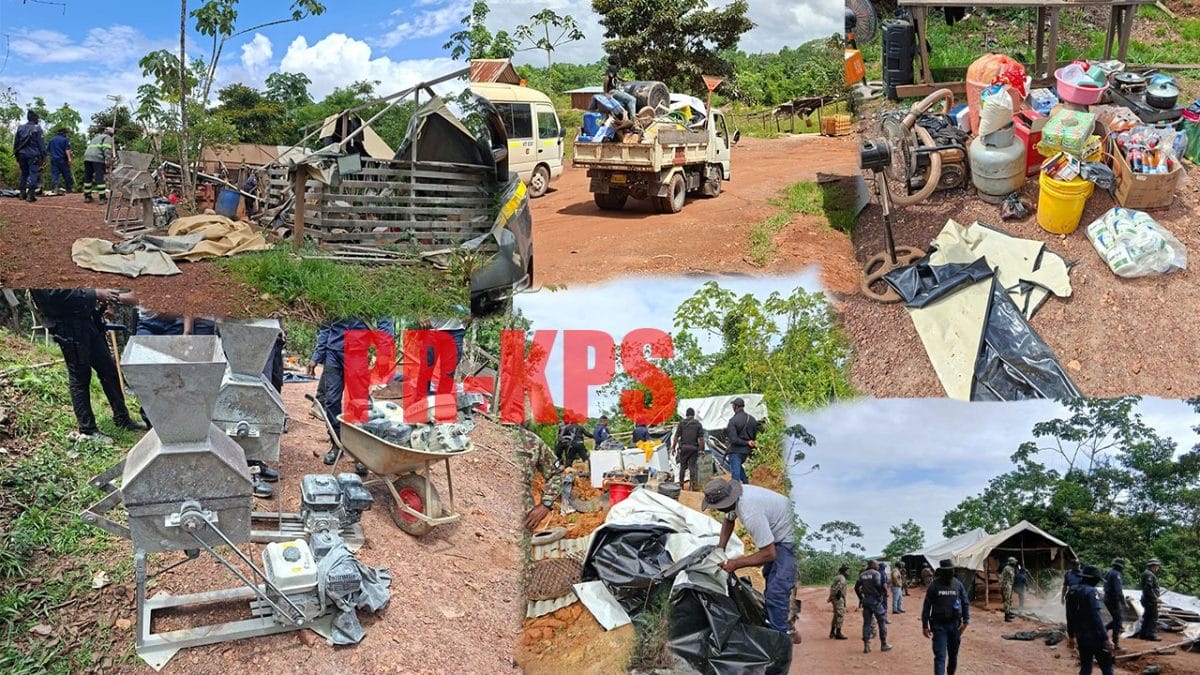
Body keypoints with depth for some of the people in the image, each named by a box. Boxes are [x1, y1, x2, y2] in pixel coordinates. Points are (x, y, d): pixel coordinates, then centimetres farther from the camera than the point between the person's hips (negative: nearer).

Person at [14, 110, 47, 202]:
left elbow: (15, 142, 13)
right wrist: (43, 156, -2)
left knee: (24, 173, 16)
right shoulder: (37, 129, -6)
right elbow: (41, 144, -8)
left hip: (22, 154, 6)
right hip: (33, 154, -5)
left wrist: (16, 154, 20)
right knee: (33, 173, -6)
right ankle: (30, 195, -16)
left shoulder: (20, 128, 9)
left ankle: (22, 194, 17)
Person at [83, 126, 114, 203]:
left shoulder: (95, 137, 32)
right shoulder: (108, 138, 8)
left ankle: (87, 196, 16)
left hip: (87, 157, 7)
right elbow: (107, 150, -8)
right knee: (100, 178, -7)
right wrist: (108, 161, -15)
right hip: (97, 159, -7)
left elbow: (89, 147, 28)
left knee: (87, 177, 11)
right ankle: (102, 198, -9)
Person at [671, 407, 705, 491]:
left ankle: (681, 483, 13)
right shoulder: (698, 424, 3)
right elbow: (701, 438, -2)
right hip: (694, 447, 0)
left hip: (683, 447, 0)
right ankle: (693, 484, -6)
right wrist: (702, 450, 2)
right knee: (692, 466, 3)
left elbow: (676, 436, -1)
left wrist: (673, 447, 4)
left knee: (683, 466, 10)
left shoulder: (682, 422, 2)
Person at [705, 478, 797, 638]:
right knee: (769, 575, 26)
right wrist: (720, 548, 3)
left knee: (776, 589, -15)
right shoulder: (735, 494, -11)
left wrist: (736, 564, -25)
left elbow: (769, 554, -34)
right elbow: (729, 520, 13)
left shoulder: (751, 515, -39)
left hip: (785, 537, -10)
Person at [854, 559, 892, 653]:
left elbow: (856, 587, 8)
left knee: (866, 623, 7)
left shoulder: (862, 574, 9)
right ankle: (883, 644, 11)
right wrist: (883, 593, -8)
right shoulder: (876, 573, -7)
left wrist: (860, 598, 16)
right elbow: (878, 585, -22)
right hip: (876, 600, -5)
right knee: (882, 622, 7)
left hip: (866, 600, 5)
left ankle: (866, 646, 4)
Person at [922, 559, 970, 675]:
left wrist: (966, 621, -5)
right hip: (939, 625, -3)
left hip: (955, 624, 3)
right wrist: (925, 626, -3)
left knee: (953, 654, 15)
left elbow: (965, 603, 6)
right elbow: (926, 606, -2)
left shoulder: (958, 584, 2)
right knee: (940, 656, -9)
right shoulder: (933, 585, -6)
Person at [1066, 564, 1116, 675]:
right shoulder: (1090, 591, -16)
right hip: (1094, 636, -7)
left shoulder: (1071, 591, 7)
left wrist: (1071, 635, 23)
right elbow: (1096, 617, -21)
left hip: (1080, 636, 7)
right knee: (1106, 666, 5)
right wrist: (1106, 638, -19)